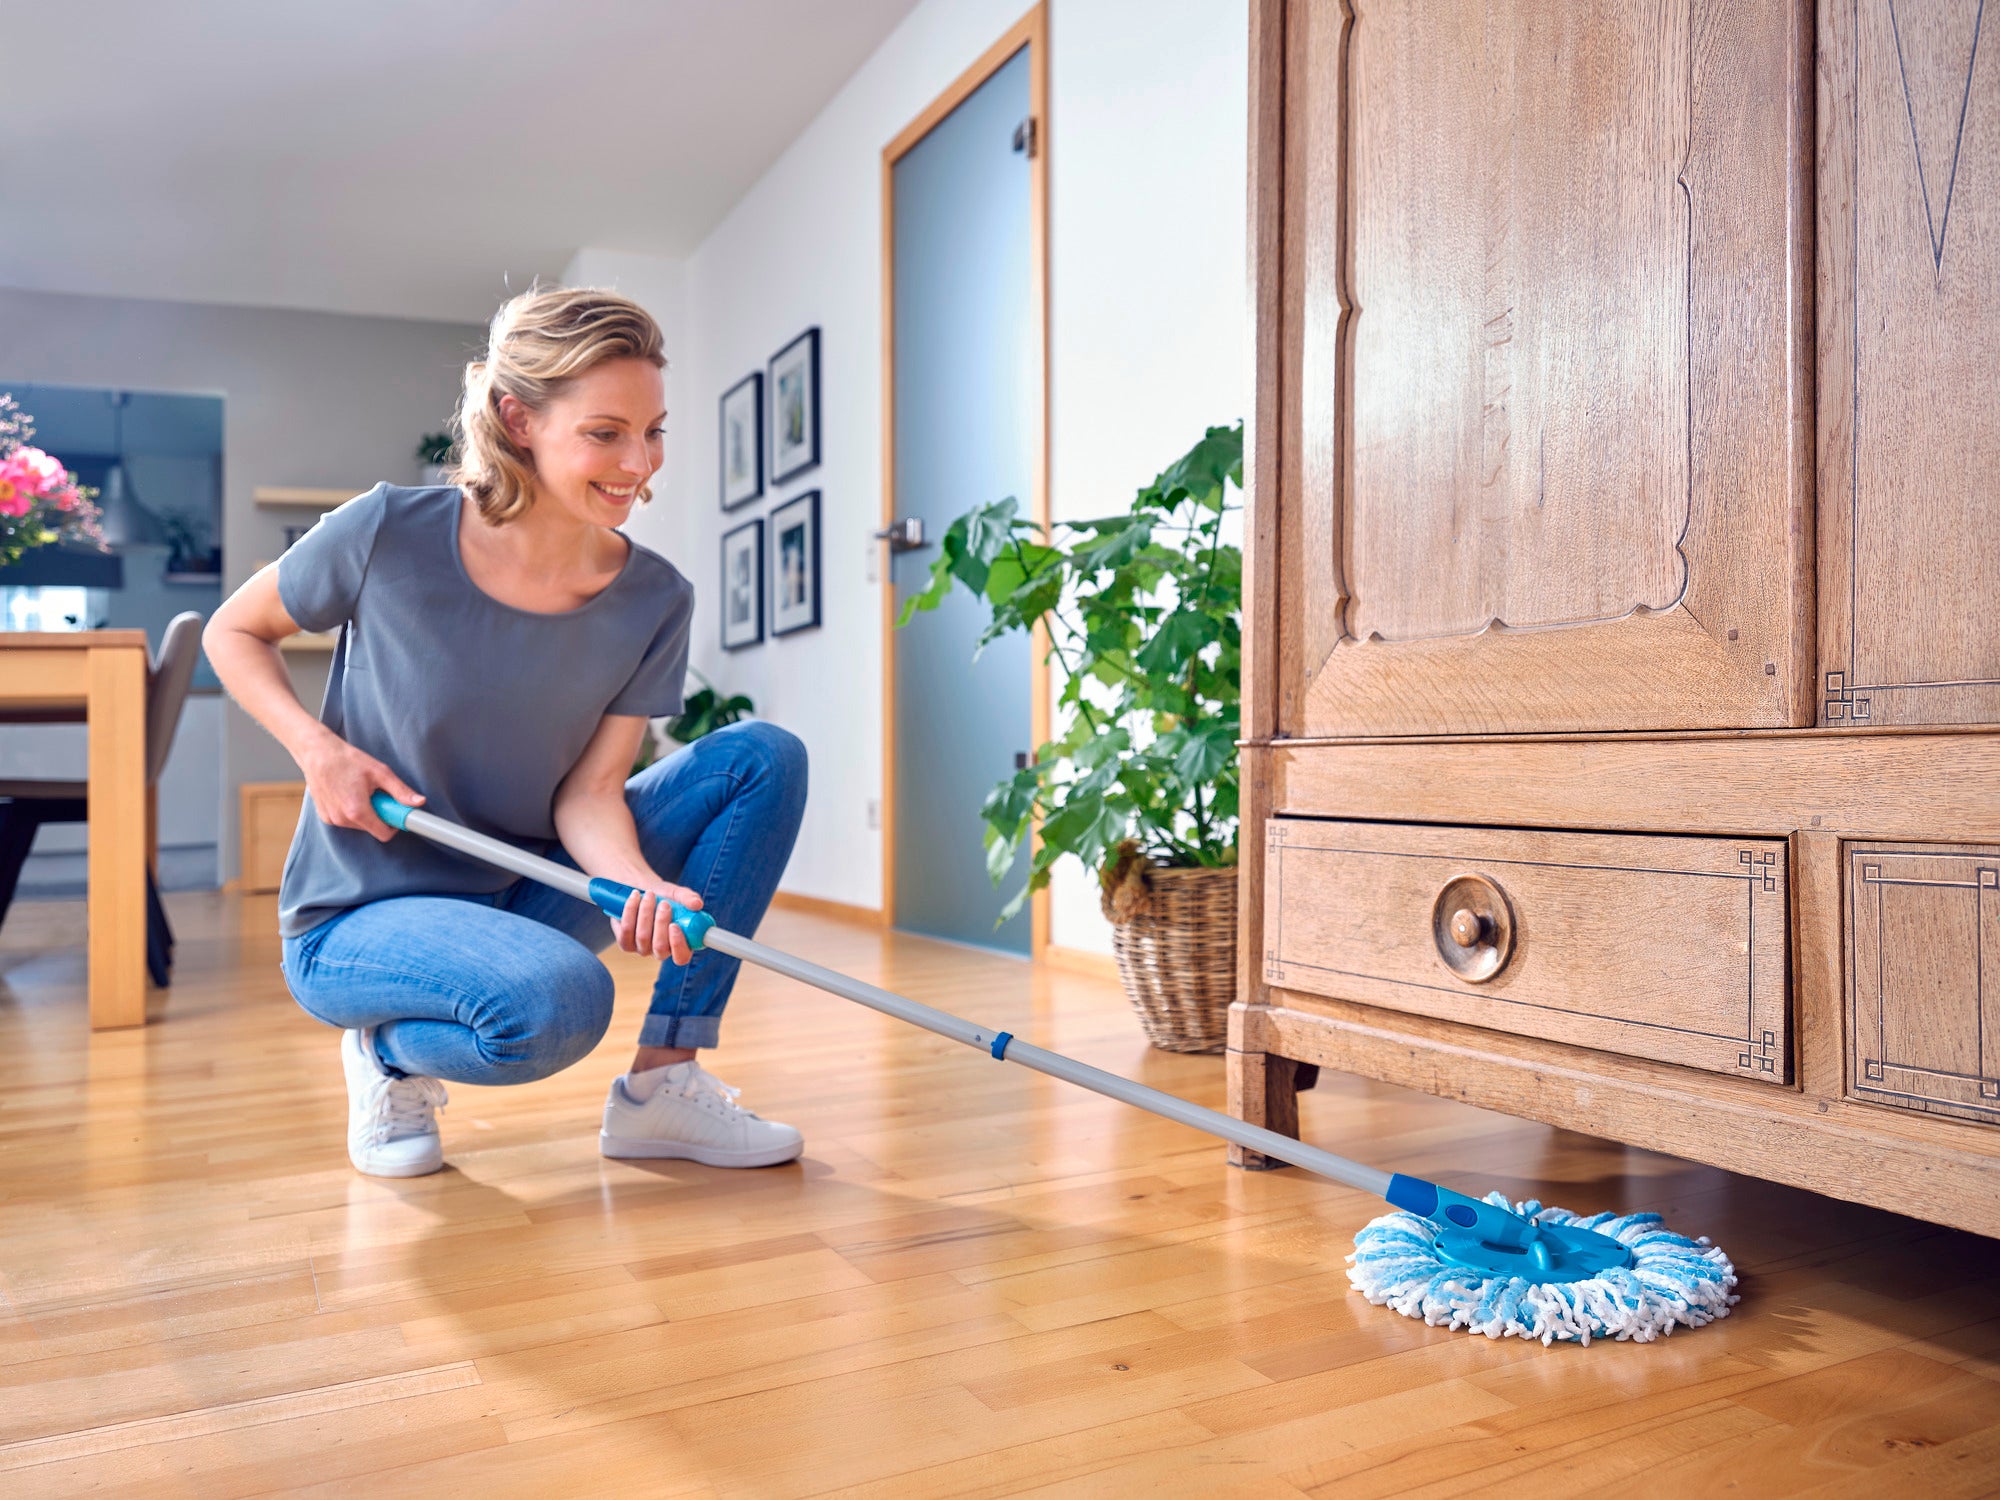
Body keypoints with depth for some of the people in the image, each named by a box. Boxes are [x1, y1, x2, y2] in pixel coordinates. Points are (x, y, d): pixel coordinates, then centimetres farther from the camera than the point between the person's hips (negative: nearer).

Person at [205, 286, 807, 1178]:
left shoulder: (654, 601, -9)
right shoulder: (391, 535, -16)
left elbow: (588, 790, -12)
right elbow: (234, 632, 1)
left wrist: (642, 883, -33)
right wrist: (316, 746, -17)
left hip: (523, 895, 5)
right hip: (358, 920, -4)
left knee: (763, 759, -13)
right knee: (559, 998, -37)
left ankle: (661, 1084, -8)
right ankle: (389, 1054, 0)